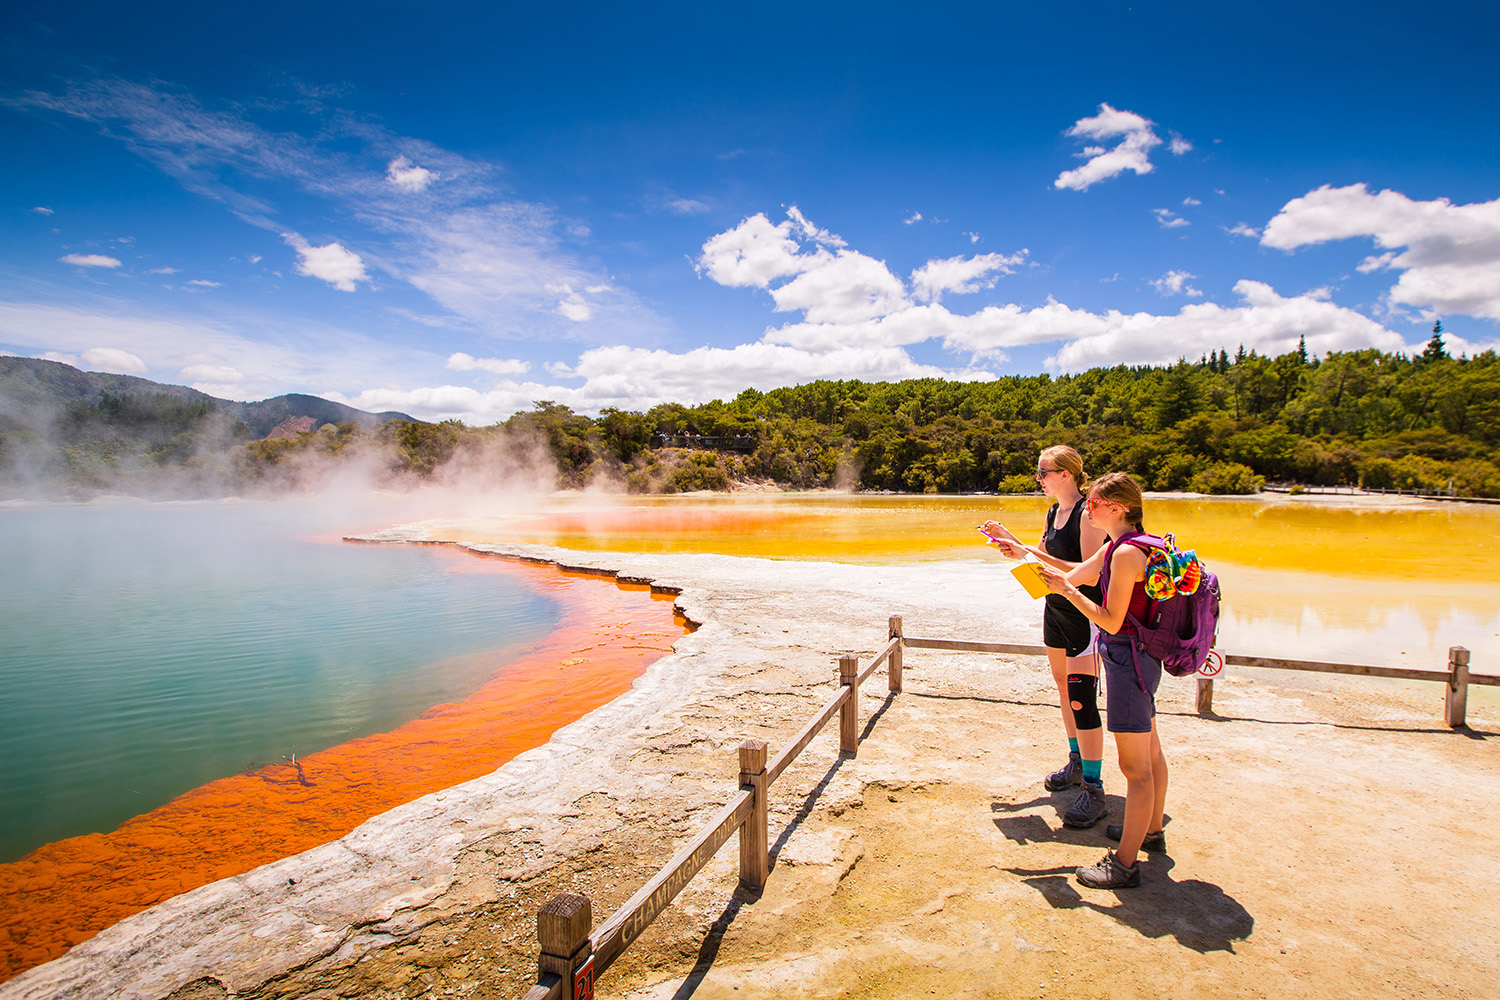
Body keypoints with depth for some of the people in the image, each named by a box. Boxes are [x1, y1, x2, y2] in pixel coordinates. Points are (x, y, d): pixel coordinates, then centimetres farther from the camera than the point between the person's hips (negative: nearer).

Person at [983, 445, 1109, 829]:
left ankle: (1094, 791, -4)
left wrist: (1032, 555, -25)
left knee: (1081, 699, -11)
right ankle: (1077, 763, 34)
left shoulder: (1088, 513, -18)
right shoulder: (1054, 512, 10)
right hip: (1056, 609, 9)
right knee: (1064, 688, 18)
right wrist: (1010, 539, 9)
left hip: (1084, 614, -9)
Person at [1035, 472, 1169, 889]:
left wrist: (1068, 591, -17)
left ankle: (1125, 863, 7)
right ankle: (1151, 829, 41)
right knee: (1150, 751, 24)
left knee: (1135, 767, -2)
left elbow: (1112, 621, -22)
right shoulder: (1116, 547, 9)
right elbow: (1075, 575, 19)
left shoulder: (1126, 553, -22)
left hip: (1128, 660, -11)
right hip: (1138, 656, 11)